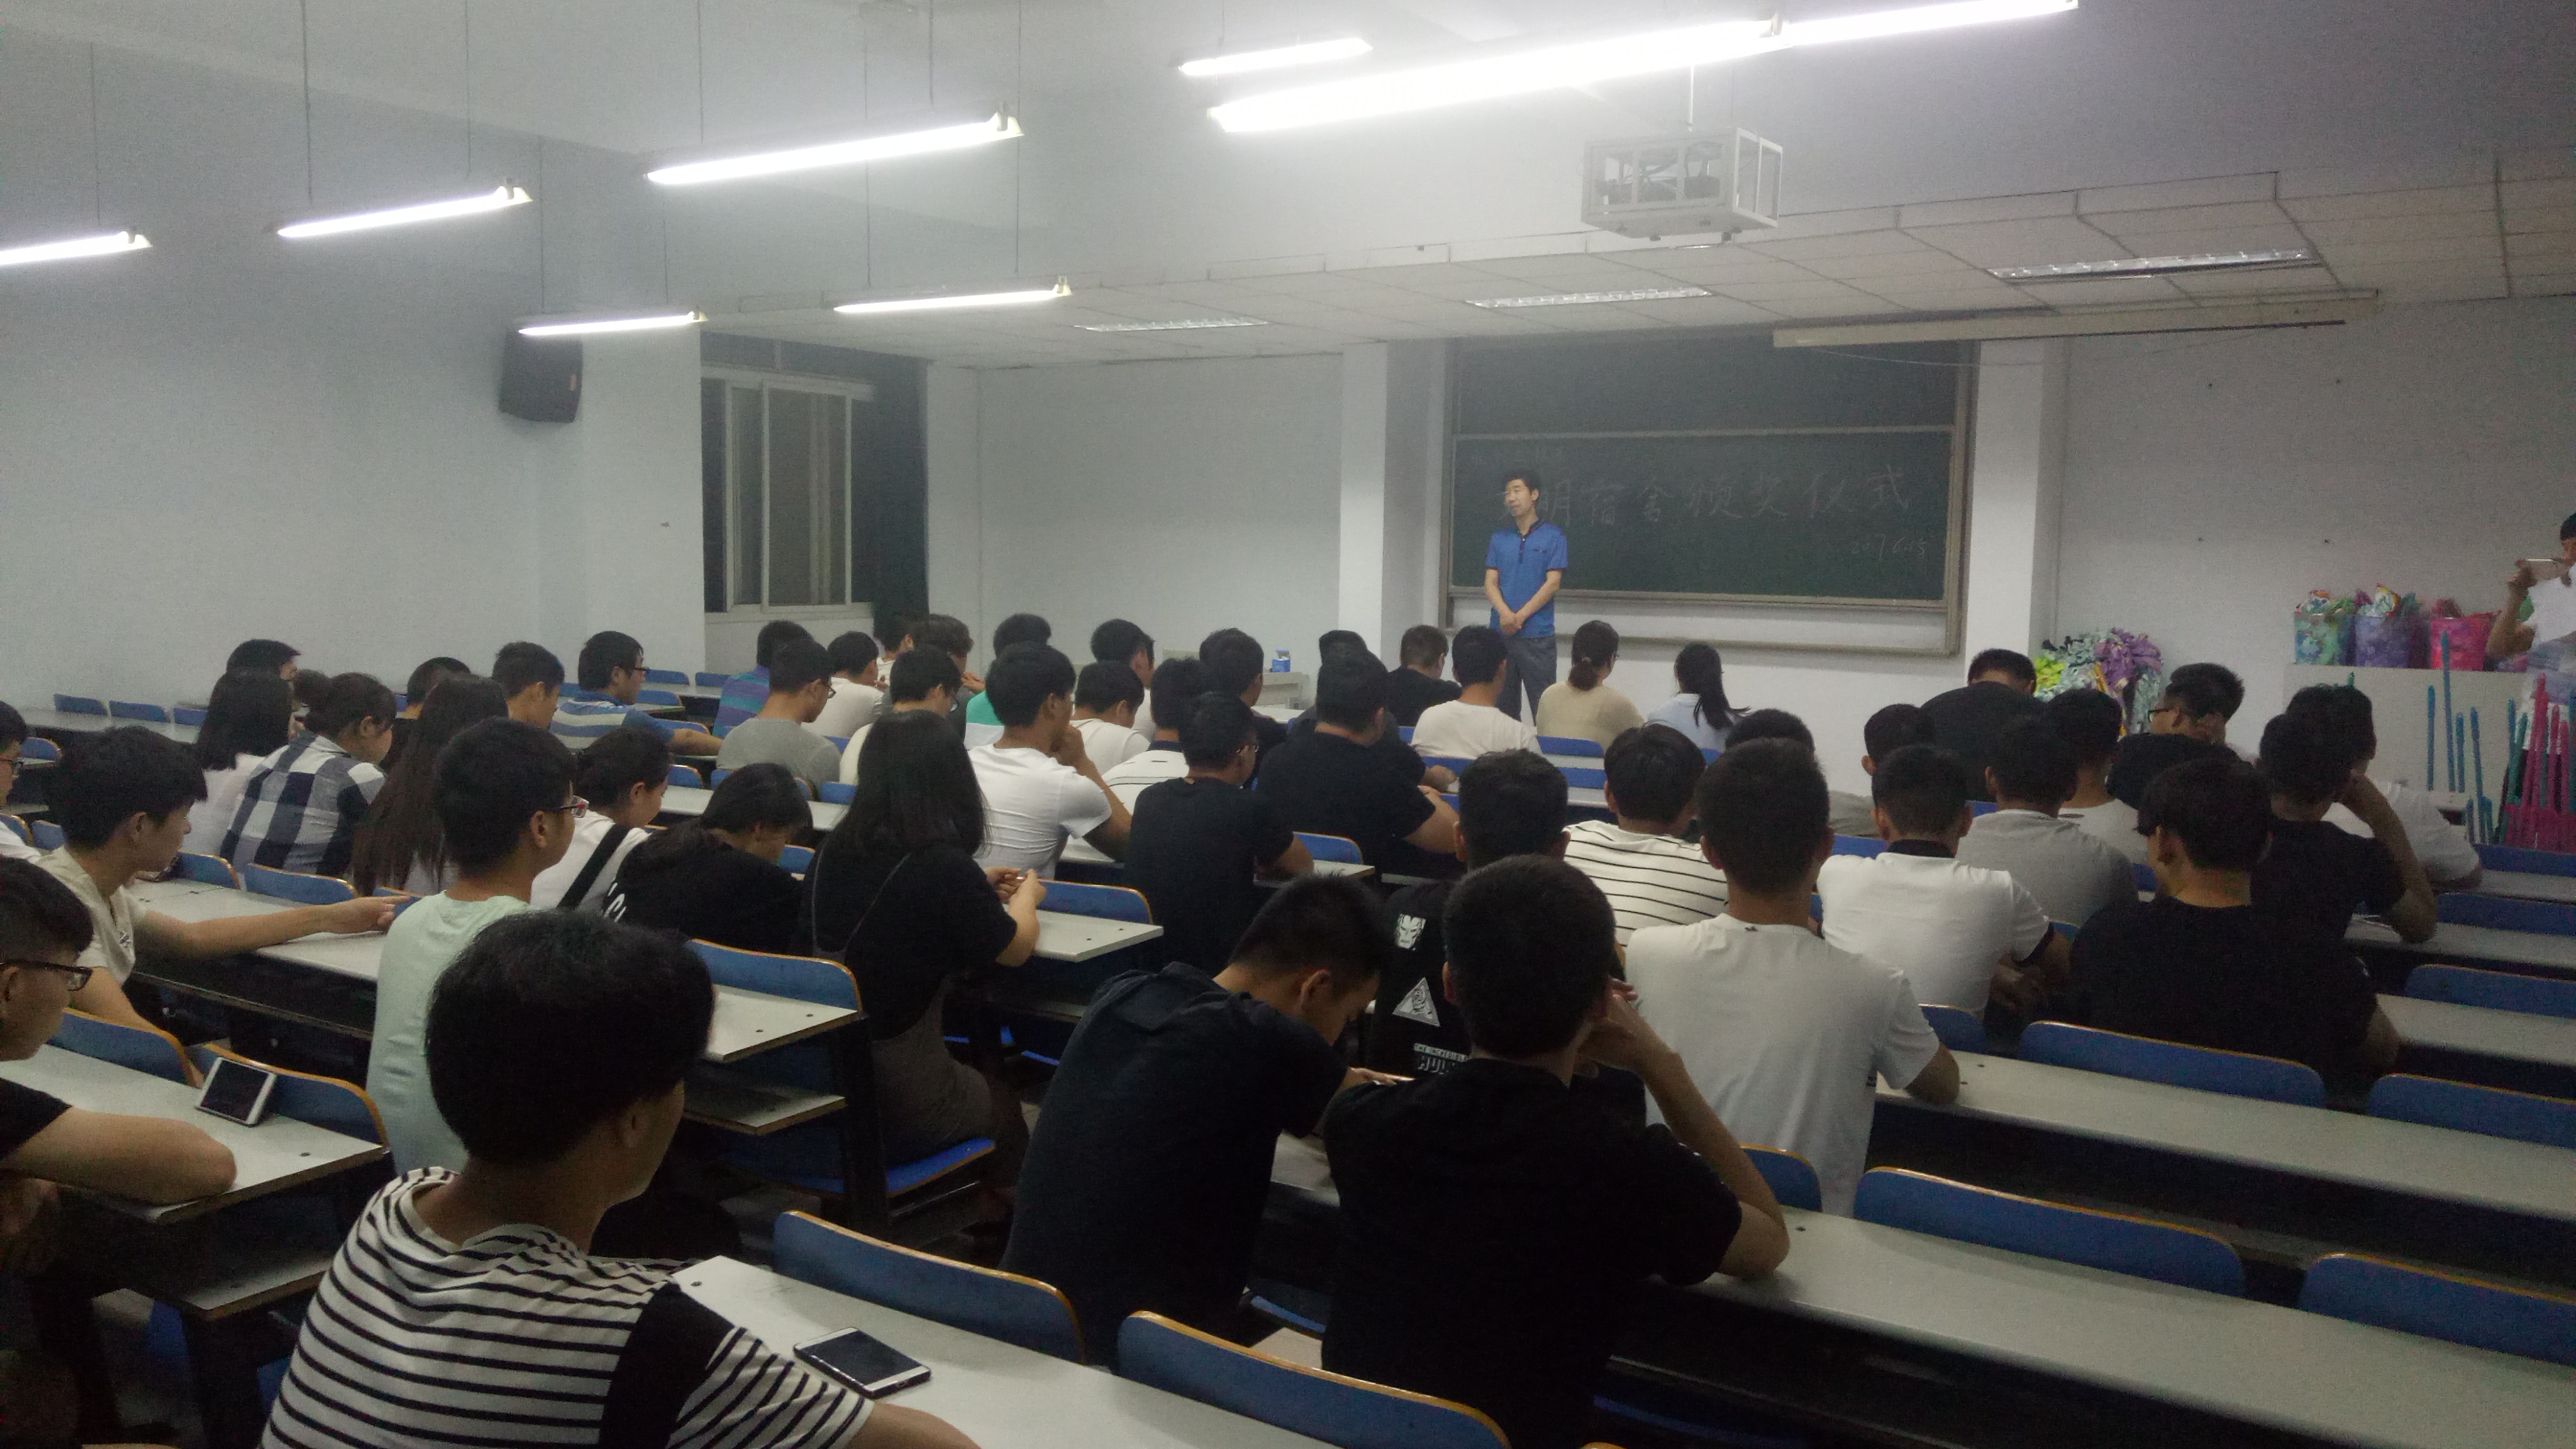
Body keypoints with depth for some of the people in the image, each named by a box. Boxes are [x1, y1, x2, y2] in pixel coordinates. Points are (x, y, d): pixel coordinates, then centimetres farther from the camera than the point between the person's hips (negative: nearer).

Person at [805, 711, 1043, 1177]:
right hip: (900, 1110, -5)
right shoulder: (944, 867, -20)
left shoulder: (832, 853, -5)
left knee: (975, 1069, 32)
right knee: (1004, 1102, 27)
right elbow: (1014, 950, -3)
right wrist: (1027, 894, 17)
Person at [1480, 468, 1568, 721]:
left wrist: (1520, 616, -13)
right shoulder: (1499, 538, 13)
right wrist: (1505, 614, -13)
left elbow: (1553, 583, -5)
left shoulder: (1553, 536, 1)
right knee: (1502, 705, 8)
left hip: (1538, 635, -4)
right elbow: (1490, 582, 6)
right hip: (1499, 633, 4)